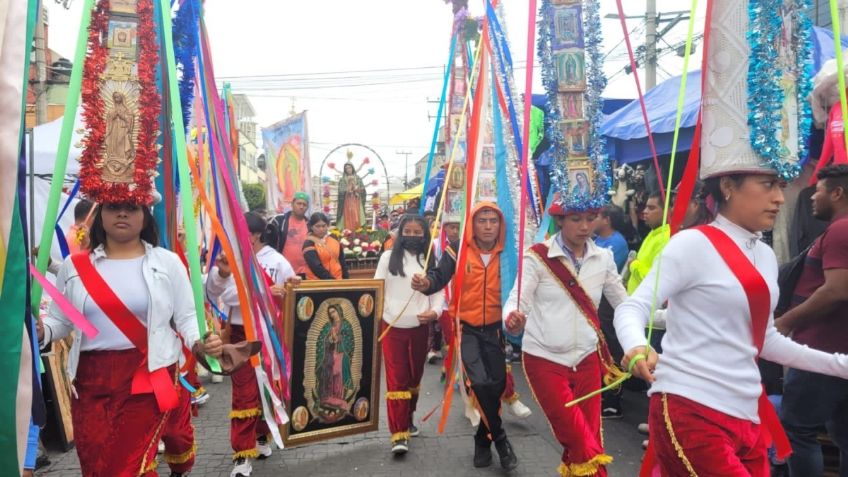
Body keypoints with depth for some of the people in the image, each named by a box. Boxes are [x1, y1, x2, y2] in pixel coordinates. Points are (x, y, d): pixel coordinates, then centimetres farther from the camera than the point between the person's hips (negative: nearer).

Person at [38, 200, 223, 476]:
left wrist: (199, 343, -18)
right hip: (91, 377, 3)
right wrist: (40, 331, -10)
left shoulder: (167, 262, 2)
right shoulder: (74, 266, 8)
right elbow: (59, 320, 11)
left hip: (149, 374, -2)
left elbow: (186, 317, 1)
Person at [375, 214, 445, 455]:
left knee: (415, 375, 16)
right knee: (396, 378, -5)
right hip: (392, 326, -2)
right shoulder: (388, 257, 1)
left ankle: (408, 418, 36)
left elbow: (438, 291, 2)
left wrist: (435, 311, -16)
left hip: (419, 327, 2)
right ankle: (399, 433, -4)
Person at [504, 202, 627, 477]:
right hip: (545, 360, -3)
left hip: (587, 359, 4)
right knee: (582, 443, -1)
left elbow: (624, 304, 8)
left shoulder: (603, 258, 2)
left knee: (588, 439, 10)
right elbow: (518, 300, -15)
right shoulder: (537, 257, -10)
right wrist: (513, 320, -37)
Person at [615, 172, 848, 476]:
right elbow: (631, 308, -16)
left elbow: (765, 340, 20)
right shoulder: (693, 243, -10)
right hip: (689, 411, -8)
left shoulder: (766, 257, 12)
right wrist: (636, 346, -36)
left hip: (745, 416, 8)